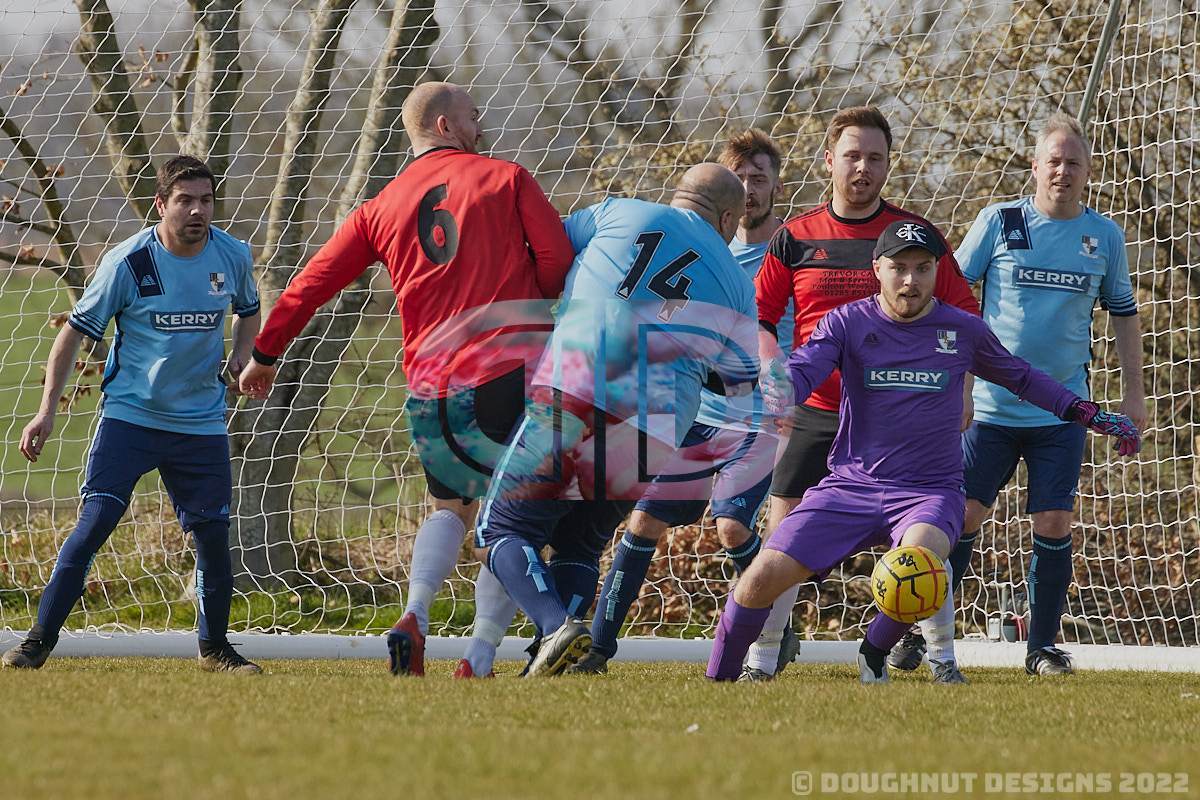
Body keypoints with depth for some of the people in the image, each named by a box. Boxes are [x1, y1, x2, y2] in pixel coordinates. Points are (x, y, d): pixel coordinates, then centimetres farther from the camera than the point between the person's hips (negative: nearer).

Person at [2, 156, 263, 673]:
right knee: (95, 521, -14)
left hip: (201, 422, 3)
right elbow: (75, 331, -5)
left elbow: (248, 310, 21)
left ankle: (214, 647, 22)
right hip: (129, 413, -3)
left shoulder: (233, 256, -1)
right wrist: (47, 410, -10)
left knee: (213, 534, 1)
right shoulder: (128, 262, -13)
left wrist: (242, 354, -1)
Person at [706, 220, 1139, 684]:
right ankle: (719, 678, 7)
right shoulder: (847, 323, 2)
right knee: (765, 575, -16)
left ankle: (875, 654, -7)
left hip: (931, 490, 0)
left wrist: (1091, 416, 20)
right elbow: (798, 376, -12)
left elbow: (1021, 378, 22)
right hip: (850, 486, 0)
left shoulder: (963, 331, 5)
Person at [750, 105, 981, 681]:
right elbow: (758, 316, 9)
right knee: (784, 534, -3)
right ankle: (762, 656, 7)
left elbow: (965, 317, 5)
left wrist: (960, 391, -4)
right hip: (817, 414, 1)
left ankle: (942, 652, 7)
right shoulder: (795, 237, 3)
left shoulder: (915, 234, 1)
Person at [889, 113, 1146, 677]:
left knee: (1053, 524, -3)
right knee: (963, 516, -4)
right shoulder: (998, 222, -1)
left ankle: (1043, 646, 9)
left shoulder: (1104, 237, 6)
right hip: (993, 407, -1)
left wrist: (1133, 392, 13)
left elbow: (1123, 312, 17)